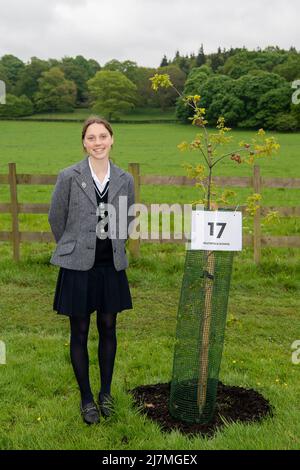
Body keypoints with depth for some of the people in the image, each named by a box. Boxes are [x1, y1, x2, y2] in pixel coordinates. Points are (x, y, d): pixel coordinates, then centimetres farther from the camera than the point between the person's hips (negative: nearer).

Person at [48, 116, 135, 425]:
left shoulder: (125, 179, 0)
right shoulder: (69, 176, -8)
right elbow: (56, 219, 3)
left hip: (111, 266, 3)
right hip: (78, 266, -2)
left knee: (108, 329, 12)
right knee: (79, 332, 7)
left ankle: (106, 393, 31)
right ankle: (86, 398, 24)